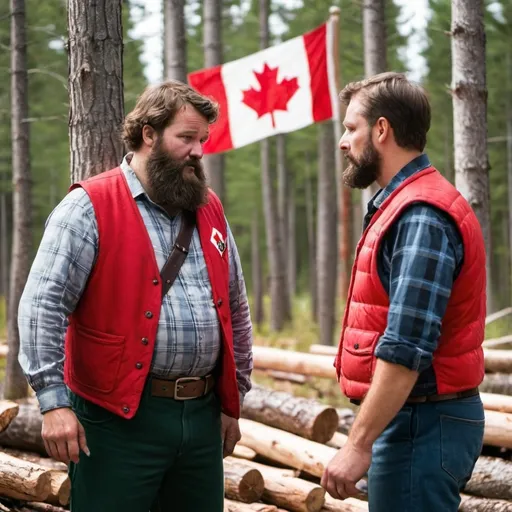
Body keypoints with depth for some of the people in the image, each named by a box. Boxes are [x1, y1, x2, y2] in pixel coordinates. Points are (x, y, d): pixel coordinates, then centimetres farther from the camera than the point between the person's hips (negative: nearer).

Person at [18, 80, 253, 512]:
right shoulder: (91, 207, -5)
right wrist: (54, 401, -18)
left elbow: (236, 313, 21)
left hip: (202, 416, 6)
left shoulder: (210, 211, 14)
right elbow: (43, 304, -11)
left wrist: (233, 401, 19)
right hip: (120, 417, -6)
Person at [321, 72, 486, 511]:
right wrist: (367, 435, 18)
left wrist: (359, 444, -24)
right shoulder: (404, 204, 15)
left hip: (419, 425, -10)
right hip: (416, 416, 10)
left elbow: (405, 350, -25)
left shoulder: (421, 217, -18)